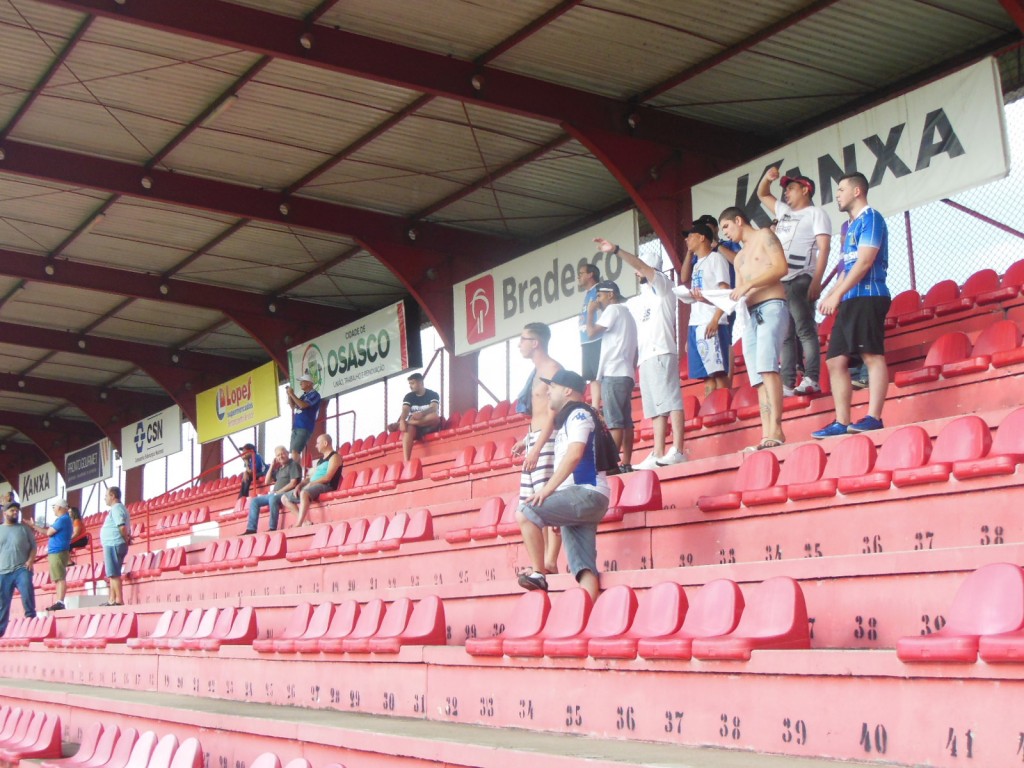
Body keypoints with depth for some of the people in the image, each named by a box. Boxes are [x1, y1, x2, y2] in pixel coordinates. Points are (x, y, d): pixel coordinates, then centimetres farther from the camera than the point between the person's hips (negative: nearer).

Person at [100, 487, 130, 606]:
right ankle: (112, 600, 16)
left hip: (113, 545, -11)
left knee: (114, 574, -10)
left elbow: (122, 527, -24)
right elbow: (125, 528, 21)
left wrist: (126, 539, -12)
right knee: (113, 574, 13)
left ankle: (119, 600, -12)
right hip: (113, 546, 11)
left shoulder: (116, 509, -12)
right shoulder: (121, 508, 20)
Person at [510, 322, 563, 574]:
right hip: (535, 440, 10)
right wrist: (526, 441, 16)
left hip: (547, 439, -10)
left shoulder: (552, 369, -9)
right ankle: (544, 561, 6)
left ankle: (550, 562, -15)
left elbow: (553, 413, -17)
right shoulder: (537, 372, 19)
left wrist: (537, 447, -22)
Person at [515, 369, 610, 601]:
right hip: (577, 498, 10)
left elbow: (574, 455, -18)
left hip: (587, 493, -10)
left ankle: (538, 574, -15)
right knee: (584, 568, -3)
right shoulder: (565, 421, 27)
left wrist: (548, 489, -23)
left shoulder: (579, 415, -2)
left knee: (524, 514, -21)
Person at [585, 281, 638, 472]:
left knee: (614, 422, -13)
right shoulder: (627, 314, 25)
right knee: (625, 422, 4)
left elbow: (592, 332, -11)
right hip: (626, 374, 10)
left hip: (613, 374, -10)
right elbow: (634, 350, 24)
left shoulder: (613, 310, -3)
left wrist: (590, 312, 4)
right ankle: (626, 464, 1)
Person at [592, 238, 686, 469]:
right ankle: (658, 455, 2)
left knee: (669, 400, -15)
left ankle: (677, 451, -22)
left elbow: (642, 267, -13)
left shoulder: (663, 286, 4)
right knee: (656, 408, 4)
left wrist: (616, 250, -22)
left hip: (661, 353, -9)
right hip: (646, 357, 9)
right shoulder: (643, 297, 27)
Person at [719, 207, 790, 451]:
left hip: (772, 307, -8)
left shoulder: (764, 236, 8)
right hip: (750, 315, 8)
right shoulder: (740, 258, 30)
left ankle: (775, 430, -30)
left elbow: (781, 267, -9)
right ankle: (766, 436, -11)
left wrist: (748, 284, -13)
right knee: (759, 378, -4)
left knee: (766, 366, -24)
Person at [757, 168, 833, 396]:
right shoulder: (785, 212, 25)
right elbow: (762, 195, 39)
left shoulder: (816, 213, 5)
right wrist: (767, 178, 16)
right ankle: (787, 384, 1)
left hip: (800, 279, -7)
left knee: (804, 330, -13)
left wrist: (817, 281, -17)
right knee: (785, 336, 3)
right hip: (779, 281, 7)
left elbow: (824, 248, -6)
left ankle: (812, 379, -18)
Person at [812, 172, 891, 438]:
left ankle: (873, 418, -17)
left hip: (868, 297, -10)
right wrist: (831, 296, 10)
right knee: (835, 360, 4)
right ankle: (842, 422, 4)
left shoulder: (870, 218, -3)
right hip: (849, 302, 10)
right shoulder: (850, 226, 24)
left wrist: (837, 295, -15)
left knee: (872, 355, -13)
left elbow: (864, 261, -13)